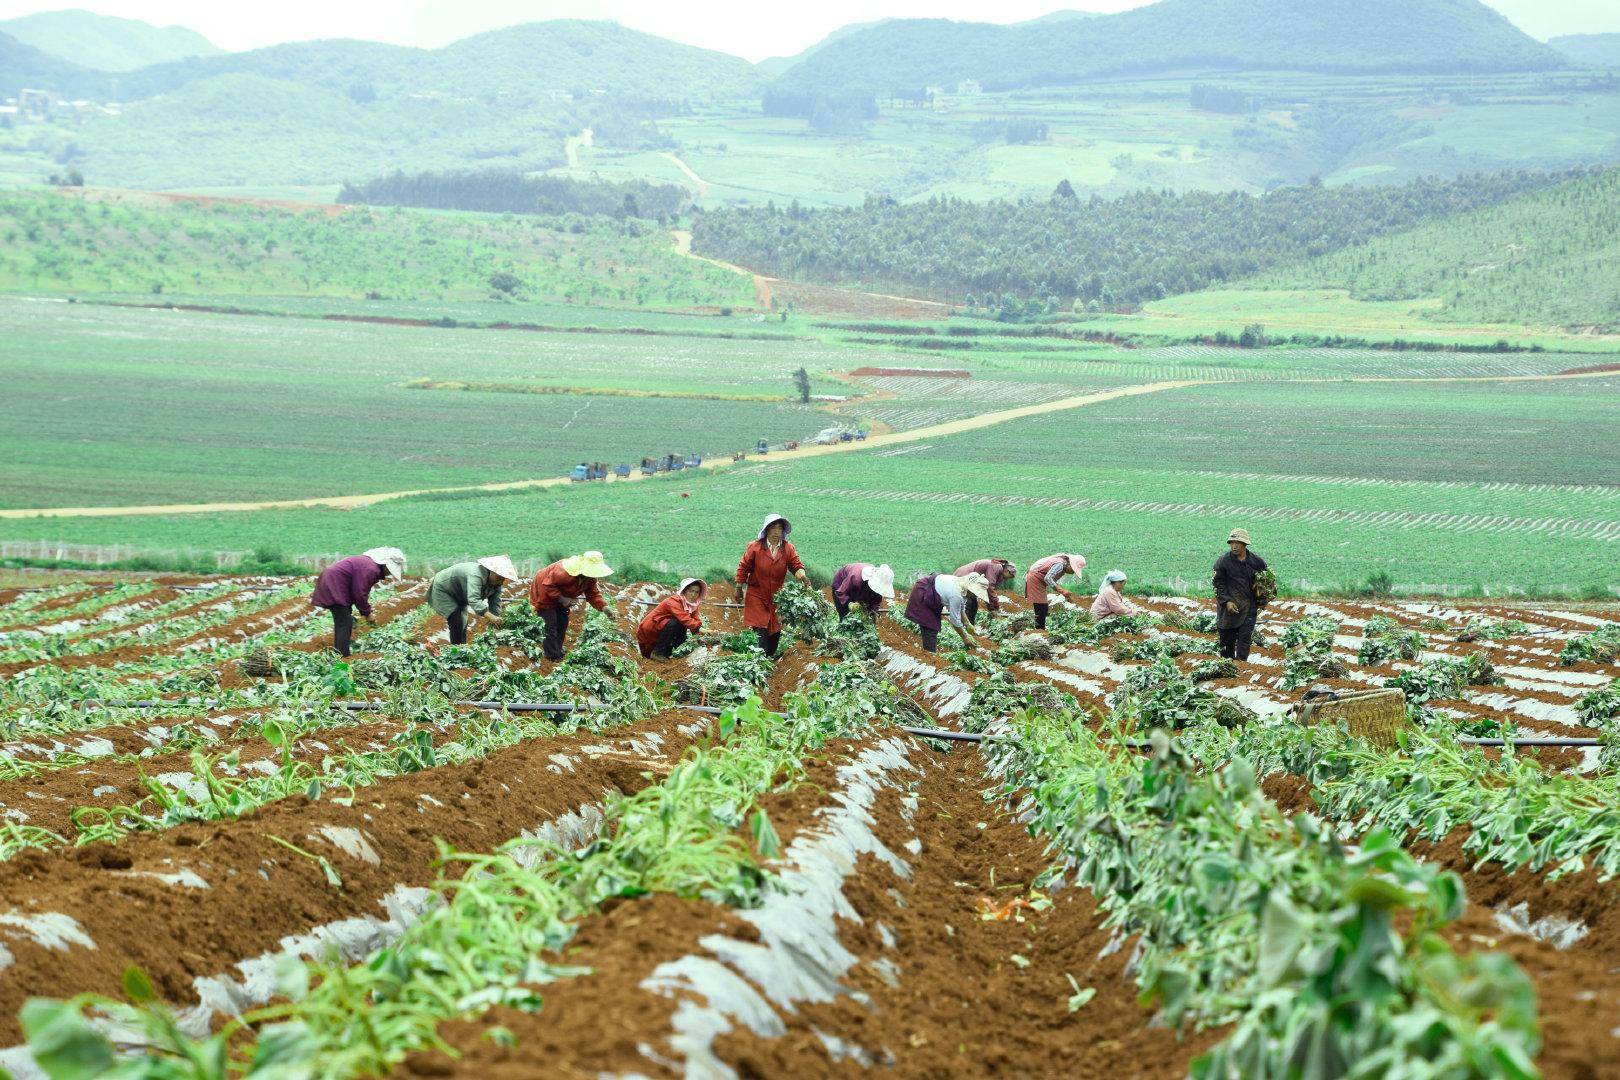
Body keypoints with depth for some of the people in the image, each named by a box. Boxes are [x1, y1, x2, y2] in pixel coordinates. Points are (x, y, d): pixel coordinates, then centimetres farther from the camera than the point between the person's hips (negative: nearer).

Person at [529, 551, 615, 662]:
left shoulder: (591, 578, -14)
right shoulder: (564, 572, -40)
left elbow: (593, 594, -7)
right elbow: (548, 585, -33)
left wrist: (604, 607, -23)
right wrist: (561, 598, -36)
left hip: (560, 596, 8)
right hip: (544, 593, -8)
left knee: (563, 622, 8)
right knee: (551, 624, -10)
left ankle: (558, 652, 19)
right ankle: (553, 656, -5)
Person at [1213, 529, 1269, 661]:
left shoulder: (1256, 561, 3)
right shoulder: (1223, 562, -4)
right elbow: (1218, 584, -1)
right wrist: (1226, 601, -12)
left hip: (1249, 607, 1)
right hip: (1229, 607, -1)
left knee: (1245, 637, -7)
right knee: (1227, 637, 5)